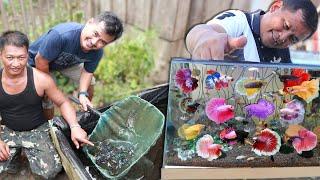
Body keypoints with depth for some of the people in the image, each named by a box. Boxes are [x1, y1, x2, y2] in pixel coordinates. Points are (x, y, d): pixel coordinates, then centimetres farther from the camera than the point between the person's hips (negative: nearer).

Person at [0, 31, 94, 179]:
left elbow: (63, 103, -7)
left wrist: (75, 127, -24)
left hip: (37, 130, -1)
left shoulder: (41, 79, -19)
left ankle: (27, 152, 13)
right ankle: (15, 153, 14)